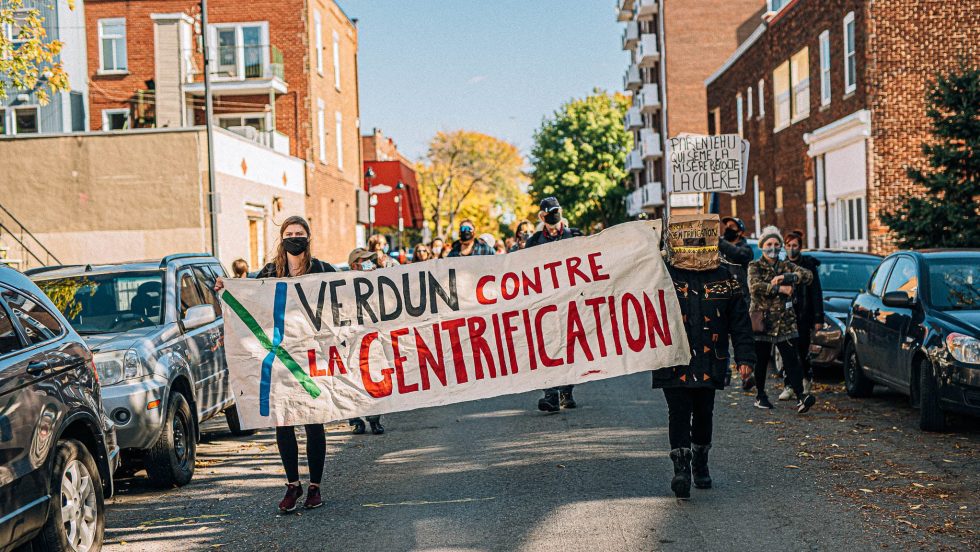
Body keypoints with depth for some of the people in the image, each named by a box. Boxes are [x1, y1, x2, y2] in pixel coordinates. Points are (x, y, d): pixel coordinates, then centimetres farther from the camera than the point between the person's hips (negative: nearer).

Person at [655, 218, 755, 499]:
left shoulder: (725, 279, 6)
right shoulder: (665, 276, 0)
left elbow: (740, 321, 8)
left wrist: (745, 357, 2)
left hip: (710, 363, 3)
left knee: (703, 413, 13)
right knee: (679, 413, -10)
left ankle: (700, 464, 30)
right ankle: (681, 468, -14)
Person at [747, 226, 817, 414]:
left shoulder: (786, 266, 11)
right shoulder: (755, 267, 4)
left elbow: (808, 276, -6)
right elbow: (755, 286, -17)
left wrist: (785, 277, -17)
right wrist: (780, 288, -18)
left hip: (785, 321, 2)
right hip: (762, 319, -2)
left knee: (791, 359, -8)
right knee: (761, 360, 6)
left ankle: (800, 396, -15)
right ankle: (760, 396, 21)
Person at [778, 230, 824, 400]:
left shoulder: (808, 265, 0)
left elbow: (816, 293, -1)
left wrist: (818, 318, -6)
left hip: (803, 316, -2)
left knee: (802, 349, -1)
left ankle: (807, 378, 23)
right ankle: (788, 386, 2)